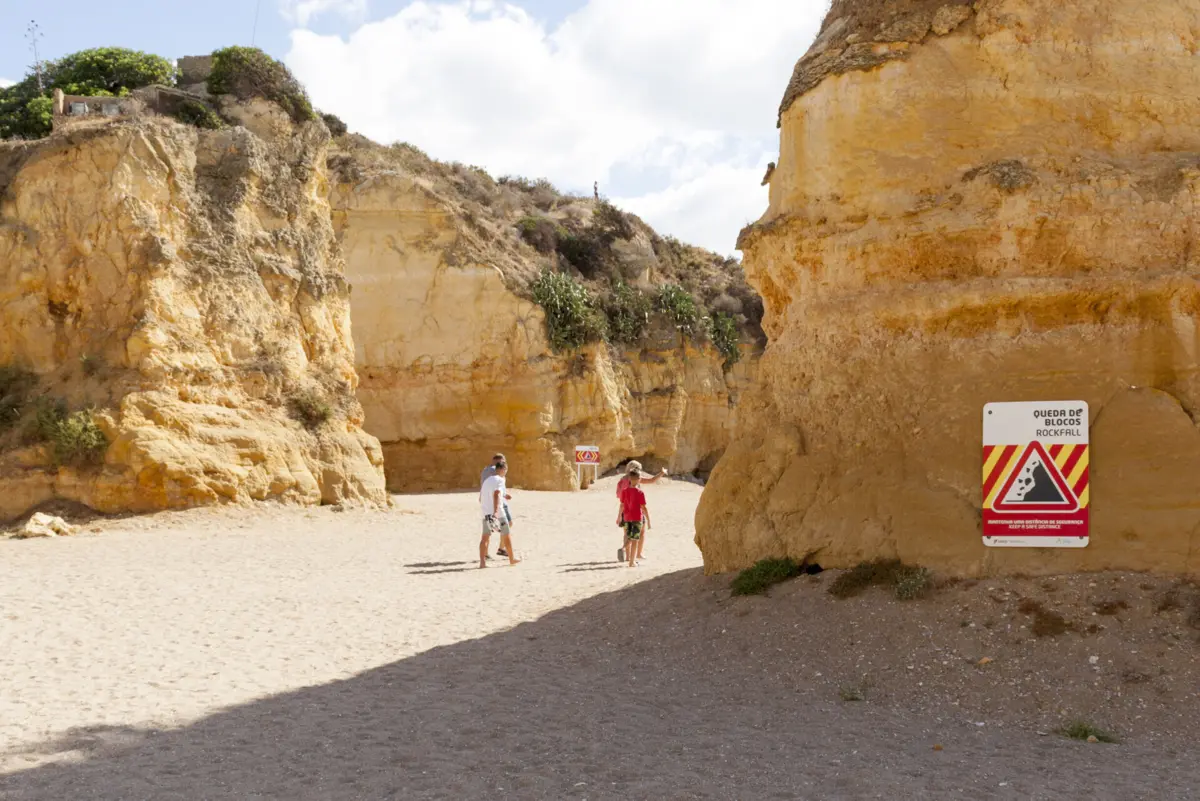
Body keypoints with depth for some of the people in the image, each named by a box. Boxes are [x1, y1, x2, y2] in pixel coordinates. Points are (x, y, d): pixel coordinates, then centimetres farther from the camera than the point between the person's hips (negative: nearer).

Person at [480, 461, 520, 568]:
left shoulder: (487, 481, 17)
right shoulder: (499, 480, -7)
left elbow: (481, 498, 22)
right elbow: (496, 495, -22)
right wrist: (495, 512, -30)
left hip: (485, 513, 6)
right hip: (497, 513, -6)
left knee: (485, 537, 1)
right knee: (506, 535, 10)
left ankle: (482, 561, -11)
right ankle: (512, 558, 21)